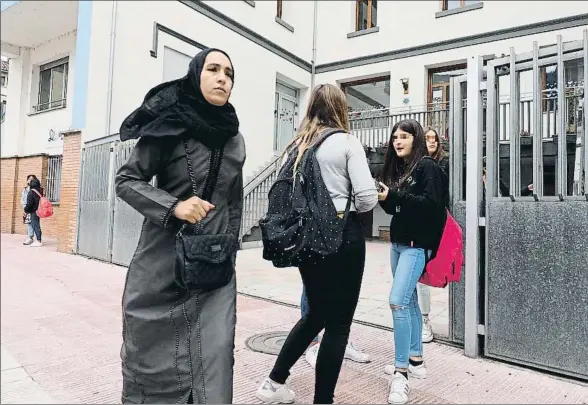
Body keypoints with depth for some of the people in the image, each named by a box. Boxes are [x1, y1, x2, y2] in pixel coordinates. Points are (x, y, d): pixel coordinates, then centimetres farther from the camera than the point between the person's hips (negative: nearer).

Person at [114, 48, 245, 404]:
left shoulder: (236, 140, 8)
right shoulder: (168, 123, -6)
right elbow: (127, 180, -4)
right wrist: (173, 206, -20)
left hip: (216, 267, 3)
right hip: (164, 259, -3)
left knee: (215, 358, 0)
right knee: (154, 355, 11)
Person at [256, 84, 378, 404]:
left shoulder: (297, 145, 9)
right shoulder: (346, 142, -5)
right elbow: (367, 197, -11)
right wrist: (349, 208, 9)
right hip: (343, 236, -6)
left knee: (316, 313, 21)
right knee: (338, 322, 7)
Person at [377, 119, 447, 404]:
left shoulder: (428, 167, -7)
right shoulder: (396, 168, 14)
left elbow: (431, 203, -20)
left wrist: (393, 196, -23)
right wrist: (384, 198, -6)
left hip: (417, 244, -8)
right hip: (398, 242, 8)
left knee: (398, 301, -16)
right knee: (409, 301, 14)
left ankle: (401, 372, -7)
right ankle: (415, 361, 26)